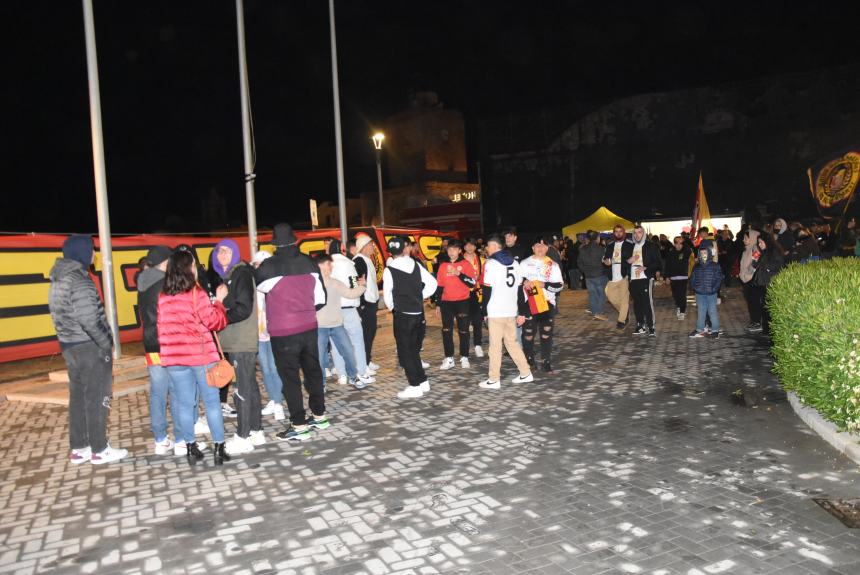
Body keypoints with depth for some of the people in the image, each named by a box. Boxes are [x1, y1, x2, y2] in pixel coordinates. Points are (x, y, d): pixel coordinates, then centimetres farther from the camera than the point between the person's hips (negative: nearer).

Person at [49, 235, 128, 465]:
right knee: (97, 399, 1)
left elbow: (61, 315, 14)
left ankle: (78, 449, 24)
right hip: (89, 347, -9)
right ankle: (99, 450, 10)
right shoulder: (79, 281, -19)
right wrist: (106, 343, -14)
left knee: (78, 397, 15)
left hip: (69, 346, 9)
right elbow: (89, 320, -24)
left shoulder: (57, 280, 11)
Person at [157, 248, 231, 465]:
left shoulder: (163, 296, 5)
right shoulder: (196, 293, -11)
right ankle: (219, 448, 7)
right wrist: (218, 301, 4)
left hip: (174, 356, 5)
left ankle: (190, 448, 17)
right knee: (212, 402, 4)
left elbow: (162, 327, 12)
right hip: (201, 354, -4)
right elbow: (214, 322, -9)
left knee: (185, 403, 11)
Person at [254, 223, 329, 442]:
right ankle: (319, 415, 29)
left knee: (290, 377, 3)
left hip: (283, 332, -5)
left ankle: (299, 426, 7)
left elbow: (259, 285, 7)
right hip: (309, 327, 5)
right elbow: (320, 299, 5)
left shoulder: (269, 266, -14)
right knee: (313, 370, 17)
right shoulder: (309, 263, 0)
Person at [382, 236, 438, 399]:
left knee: (405, 350, 3)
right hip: (418, 312, 6)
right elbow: (432, 283, 4)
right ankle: (423, 382, 22)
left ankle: (415, 386, 4)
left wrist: (391, 307, 12)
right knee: (414, 348, 17)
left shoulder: (389, 270, -10)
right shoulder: (416, 265, 3)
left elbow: (387, 294, -7)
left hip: (402, 314, -5)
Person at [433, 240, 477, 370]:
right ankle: (449, 359, 8)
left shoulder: (465, 264, -2)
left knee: (463, 331, 2)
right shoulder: (443, 266, 8)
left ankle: (464, 358, 13)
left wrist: (459, 274, -23)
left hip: (462, 302, -3)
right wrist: (438, 304, 10)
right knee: (446, 331, 1)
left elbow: (472, 282, -12)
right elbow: (439, 286, 11)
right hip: (446, 302, 3)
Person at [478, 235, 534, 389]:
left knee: (495, 345, 0)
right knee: (512, 342, 17)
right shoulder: (514, 263, 11)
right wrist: (522, 312, 15)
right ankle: (525, 373, 19)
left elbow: (487, 290, -12)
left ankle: (494, 380, 6)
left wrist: (484, 312, -4)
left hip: (495, 312, -6)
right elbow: (520, 289, 12)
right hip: (511, 311, 6)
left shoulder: (491, 264, -8)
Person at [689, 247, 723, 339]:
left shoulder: (715, 266, -3)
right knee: (701, 312, 10)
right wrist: (695, 288, 1)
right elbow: (692, 279, 13)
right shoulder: (696, 267, 6)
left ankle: (715, 330, 9)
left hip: (711, 294, -3)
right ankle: (700, 330, 18)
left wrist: (714, 288, -12)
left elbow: (719, 279, -4)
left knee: (712, 312, 0)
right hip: (700, 294, 3)